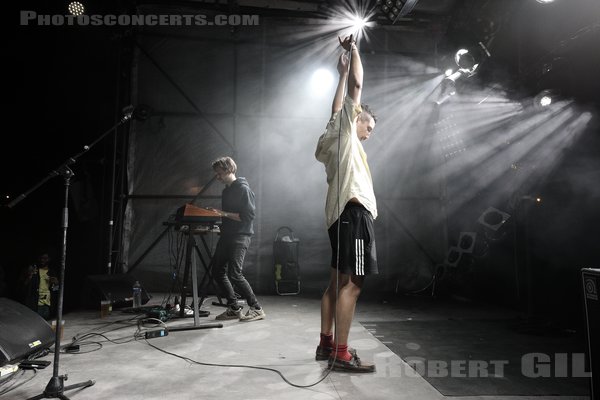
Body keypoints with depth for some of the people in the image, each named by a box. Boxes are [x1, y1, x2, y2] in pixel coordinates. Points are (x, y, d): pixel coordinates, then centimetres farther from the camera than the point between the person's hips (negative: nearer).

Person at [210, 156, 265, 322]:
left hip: (240, 235, -9)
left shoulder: (243, 189, -10)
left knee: (234, 273, -16)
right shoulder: (226, 190, 18)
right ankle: (234, 308, 17)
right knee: (218, 272, 7)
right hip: (226, 235, 10)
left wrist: (224, 214, -17)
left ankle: (256, 309, -2)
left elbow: (248, 216, -17)